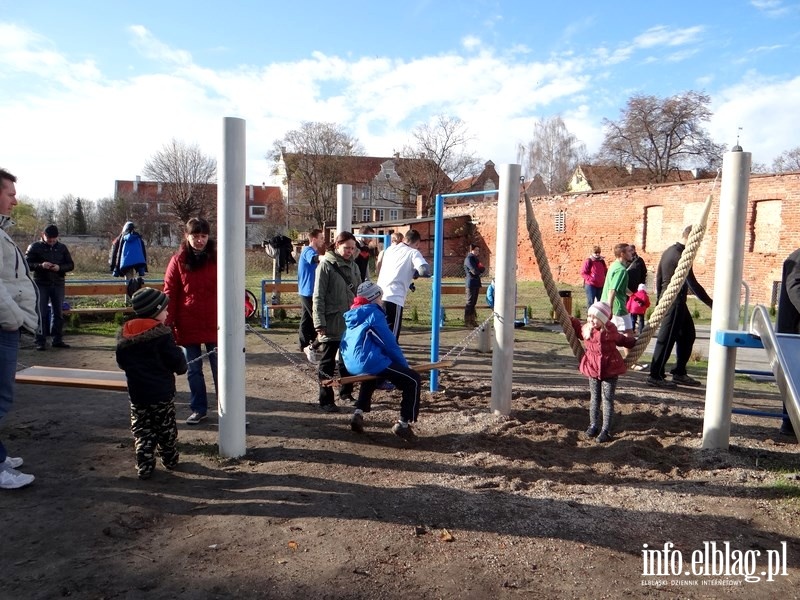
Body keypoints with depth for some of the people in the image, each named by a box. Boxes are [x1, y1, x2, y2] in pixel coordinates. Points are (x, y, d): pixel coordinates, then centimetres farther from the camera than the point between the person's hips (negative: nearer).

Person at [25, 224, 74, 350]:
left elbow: (70, 265, 7)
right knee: (41, 313, -1)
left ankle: (58, 339, 15)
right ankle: (40, 341, 4)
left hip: (58, 284, 3)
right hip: (41, 284, -3)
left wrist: (60, 267, -12)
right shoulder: (34, 247, 0)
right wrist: (40, 265, -21)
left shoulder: (62, 248, 8)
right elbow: (27, 263, -3)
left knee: (58, 312, 7)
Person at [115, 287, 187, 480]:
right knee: (166, 428, 14)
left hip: (137, 394, 3)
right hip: (162, 392, -3)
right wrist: (181, 367, 5)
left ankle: (144, 466, 9)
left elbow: (122, 362, 8)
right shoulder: (162, 334, -16)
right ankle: (170, 459, 28)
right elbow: (176, 361, -16)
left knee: (142, 431, 11)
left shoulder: (124, 335, 0)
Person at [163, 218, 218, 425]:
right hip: (188, 326, 1)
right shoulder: (178, 261, -1)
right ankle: (198, 409, 26)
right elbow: (170, 295, -2)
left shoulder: (217, 259, -1)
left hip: (215, 325, -1)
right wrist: (168, 324, -6)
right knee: (193, 370, 13)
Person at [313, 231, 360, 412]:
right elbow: (318, 297, -10)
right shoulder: (326, 265, -7)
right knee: (328, 363, 3)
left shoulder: (352, 266, 9)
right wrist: (320, 324, -15)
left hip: (350, 322, 6)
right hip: (331, 324, -5)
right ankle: (326, 400, 11)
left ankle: (346, 392, 31)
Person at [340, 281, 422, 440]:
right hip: (369, 362, -9)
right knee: (413, 379, 0)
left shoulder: (352, 314, 20)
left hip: (351, 364, 9)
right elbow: (389, 343, -7)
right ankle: (403, 424, -2)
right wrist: (404, 365, 5)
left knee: (373, 377, 41)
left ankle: (358, 414, 27)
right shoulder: (373, 313, -4)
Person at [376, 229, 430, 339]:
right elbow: (425, 271, -14)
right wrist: (415, 273, 7)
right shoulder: (413, 253, 0)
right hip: (394, 298, -6)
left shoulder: (390, 249, 17)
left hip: (379, 296, 6)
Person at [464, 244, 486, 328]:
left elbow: (482, 269, 12)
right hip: (471, 282, -8)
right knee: (470, 302, -5)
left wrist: (479, 269, -8)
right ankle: (467, 321, -2)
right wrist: (480, 269, 1)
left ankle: (472, 320, 11)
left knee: (473, 302, 8)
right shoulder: (469, 259, -8)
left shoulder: (476, 259, 18)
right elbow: (475, 271, -17)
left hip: (476, 283, 8)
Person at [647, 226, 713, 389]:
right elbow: (693, 284, -19)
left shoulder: (668, 252, 13)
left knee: (687, 335, 16)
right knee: (667, 339, -5)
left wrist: (660, 298, 23)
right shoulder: (681, 256, -17)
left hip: (667, 300, 10)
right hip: (675, 302, -10)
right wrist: (710, 303, -16)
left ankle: (679, 373, 21)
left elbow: (658, 276, 18)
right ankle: (656, 376, 0)